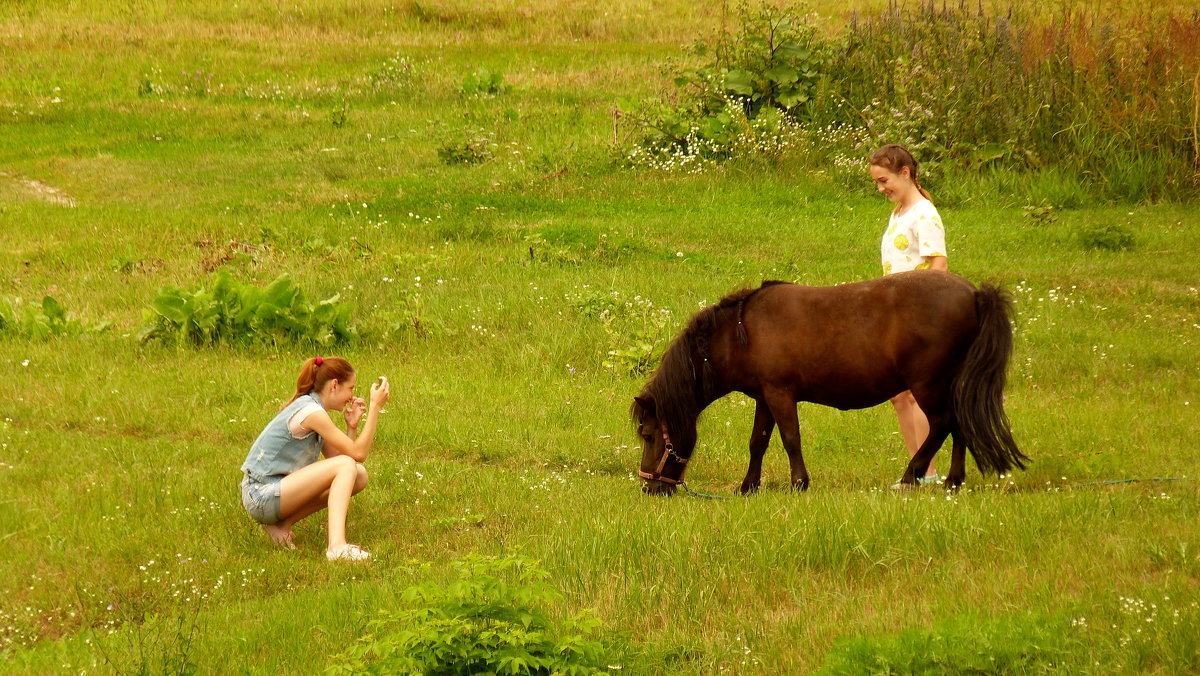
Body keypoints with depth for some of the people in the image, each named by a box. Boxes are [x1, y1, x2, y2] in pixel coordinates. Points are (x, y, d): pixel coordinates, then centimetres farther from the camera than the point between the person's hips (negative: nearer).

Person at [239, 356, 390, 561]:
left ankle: (283, 525, 5)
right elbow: (358, 453, -17)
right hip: (261, 496, -10)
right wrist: (375, 406, -16)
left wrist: (352, 426, -1)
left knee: (359, 477, 4)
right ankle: (337, 546, -35)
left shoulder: (313, 409, 13)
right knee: (346, 466, -22)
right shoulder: (311, 412, -17)